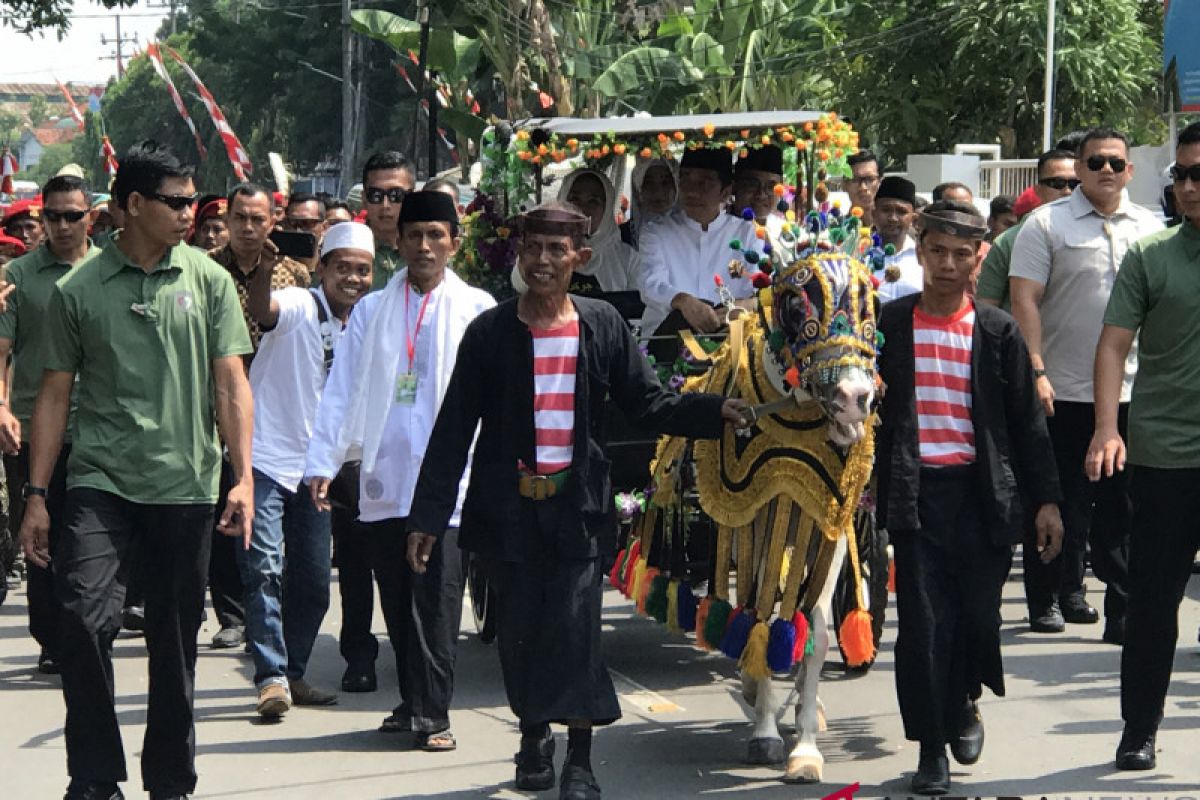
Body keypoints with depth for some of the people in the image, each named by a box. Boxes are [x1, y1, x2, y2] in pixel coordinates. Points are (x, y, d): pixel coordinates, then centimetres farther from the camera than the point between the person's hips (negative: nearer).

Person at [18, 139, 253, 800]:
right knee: (83, 619, -16)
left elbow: (230, 384, 4)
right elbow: (55, 394, 6)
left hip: (186, 486, 1)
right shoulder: (78, 290, 2)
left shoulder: (208, 281, 4)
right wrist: (36, 495, 3)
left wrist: (243, 477, -5)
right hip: (100, 481, -1)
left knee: (175, 641, 8)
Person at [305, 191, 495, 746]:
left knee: (436, 597, -8)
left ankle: (432, 712, -5)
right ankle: (413, 701, 19)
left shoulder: (475, 308, 6)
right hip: (385, 476, 3)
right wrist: (323, 461, 2)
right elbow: (343, 389, 10)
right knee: (396, 598, 7)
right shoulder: (372, 310, 14)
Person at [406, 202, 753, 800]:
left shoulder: (603, 326, 3)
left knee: (574, 626, -7)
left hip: (578, 503, 0)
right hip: (508, 505, 0)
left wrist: (715, 411, -12)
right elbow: (454, 429, 0)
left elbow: (647, 405, 5)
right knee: (520, 629, 7)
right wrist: (428, 515, -3)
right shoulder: (491, 332, 0)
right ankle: (533, 735, 29)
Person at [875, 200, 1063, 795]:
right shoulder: (889, 324, 4)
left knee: (979, 615, 2)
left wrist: (1046, 499, 4)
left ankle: (963, 702, 32)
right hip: (917, 493, -1)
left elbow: (1026, 421, 8)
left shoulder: (997, 332, 5)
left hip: (983, 492, 1)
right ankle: (932, 749, 8)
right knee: (924, 621, -2)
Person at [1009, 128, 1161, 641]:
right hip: (1064, 391, -3)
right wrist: (1035, 372, -16)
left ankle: (1123, 611, 8)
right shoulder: (1046, 224, -1)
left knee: (1121, 507, 4)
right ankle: (1050, 597, 18)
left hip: (1131, 392, 3)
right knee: (1062, 503, 5)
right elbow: (1024, 300, -7)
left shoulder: (1150, 228, 11)